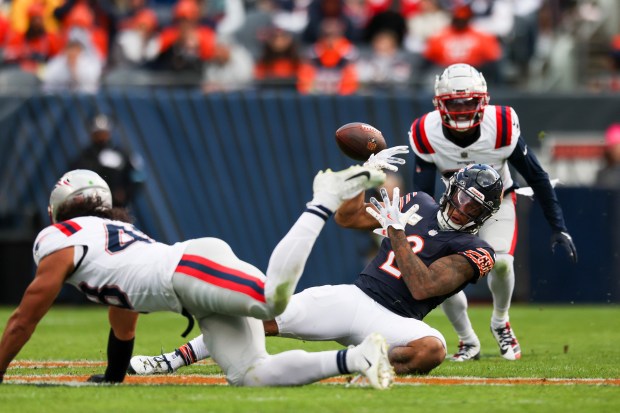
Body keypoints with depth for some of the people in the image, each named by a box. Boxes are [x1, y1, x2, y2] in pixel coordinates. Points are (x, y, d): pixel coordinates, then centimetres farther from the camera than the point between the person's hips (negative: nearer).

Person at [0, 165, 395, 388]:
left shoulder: (59, 241, 13)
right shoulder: (117, 232, 38)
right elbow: (124, 327, 46)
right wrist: (112, 378, 55)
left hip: (191, 268, -8)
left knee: (272, 297, -32)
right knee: (250, 375, -10)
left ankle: (324, 200, -18)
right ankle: (356, 359, -24)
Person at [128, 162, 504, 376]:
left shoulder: (473, 252, -5)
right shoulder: (419, 205, 13)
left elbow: (422, 287, -18)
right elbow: (348, 217, 19)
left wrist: (396, 231, -17)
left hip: (389, 322, -4)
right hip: (351, 297, 5)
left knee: (433, 349, -38)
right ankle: (172, 361, 1)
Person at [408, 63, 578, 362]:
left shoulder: (502, 127, -28)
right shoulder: (426, 135, -25)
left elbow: (537, 177, -16)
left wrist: (559, 228, -16)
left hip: (498, 201, -2)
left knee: (500, 262, -26)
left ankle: (500, 323, 6)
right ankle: (468, 342, 10)